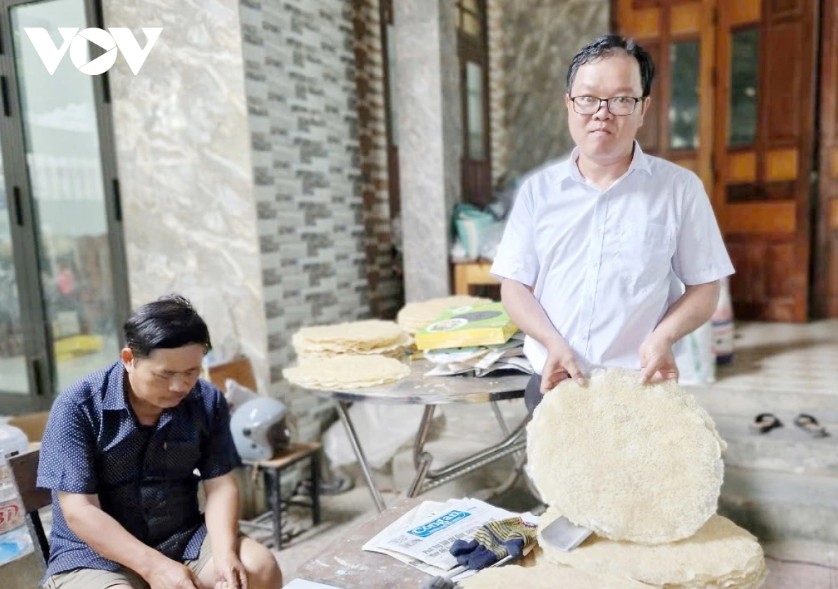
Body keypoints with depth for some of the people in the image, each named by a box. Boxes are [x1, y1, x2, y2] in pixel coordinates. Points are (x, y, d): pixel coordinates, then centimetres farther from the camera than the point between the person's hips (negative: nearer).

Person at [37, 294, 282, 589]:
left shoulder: (208, 402, -5)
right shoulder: (77, 407, -15)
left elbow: (220, 484, -5)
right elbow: (80, 511, -17)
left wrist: (224, 554, -22)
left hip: (182, 540, 4)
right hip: (93, 556, -3)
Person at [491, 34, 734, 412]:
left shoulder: (680, 188, -2)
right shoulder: (537, 189, 2)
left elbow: (703, 288, 2)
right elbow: (514, 285, 3)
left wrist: (663, 337, -16)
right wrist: (553, 343, -13)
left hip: (642, 385, -1)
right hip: (553, 383, 1)